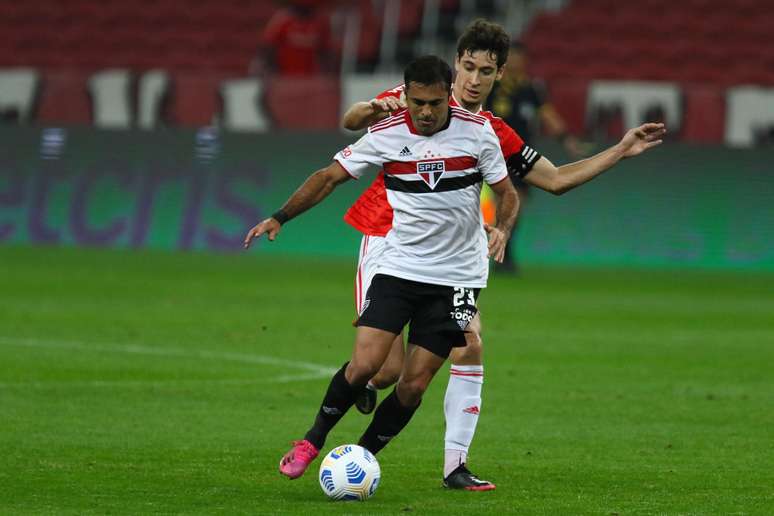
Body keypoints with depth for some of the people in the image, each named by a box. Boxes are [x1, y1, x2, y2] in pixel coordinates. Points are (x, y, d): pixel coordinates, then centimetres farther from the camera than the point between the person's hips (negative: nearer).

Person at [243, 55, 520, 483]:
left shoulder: (477, 132, -6)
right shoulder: (386, 135, -6)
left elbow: (507, 194, 4)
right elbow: (330, 176, 3)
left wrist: (501, 229, -18)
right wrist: (279, 218, -6)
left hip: (456, 277, 0)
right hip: (398, 268, 0)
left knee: (413, 386, -4)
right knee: (364, 364, -14)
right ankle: (313, 440, 10)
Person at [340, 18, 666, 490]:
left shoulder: (494, 135, 9)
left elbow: (556, 179, 15)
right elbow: (351, 121, -9)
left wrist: (621, 151, 10)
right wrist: (374, 108, -33)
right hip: (387, 241, -4)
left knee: (470, 347, -14)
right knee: (389, 369, -11)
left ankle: (456, 465, -6)